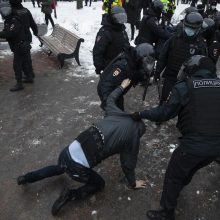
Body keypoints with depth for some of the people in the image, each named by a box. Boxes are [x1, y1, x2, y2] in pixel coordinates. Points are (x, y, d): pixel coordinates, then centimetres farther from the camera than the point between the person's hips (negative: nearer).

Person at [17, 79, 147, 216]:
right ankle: (71, 195, 4)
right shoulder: (133, 135, -4)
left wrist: (122, 87, 48)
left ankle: (27, 178, 39)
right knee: (99, 184, 26)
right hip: (78, 167, -6)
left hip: (67, 152, 6)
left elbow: (110, 99, 30)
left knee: (60, 168, 41)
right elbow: (128, 163, 7)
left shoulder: (118, 114, 9)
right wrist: (132, 184, 26)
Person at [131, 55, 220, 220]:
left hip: (194, 144, -6)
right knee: (190, 170, 31)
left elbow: (164, 113, -6)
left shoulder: (184, 87, -9)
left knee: (173, 176, 15)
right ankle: (177, 189, 56)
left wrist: (141, 114, 6)